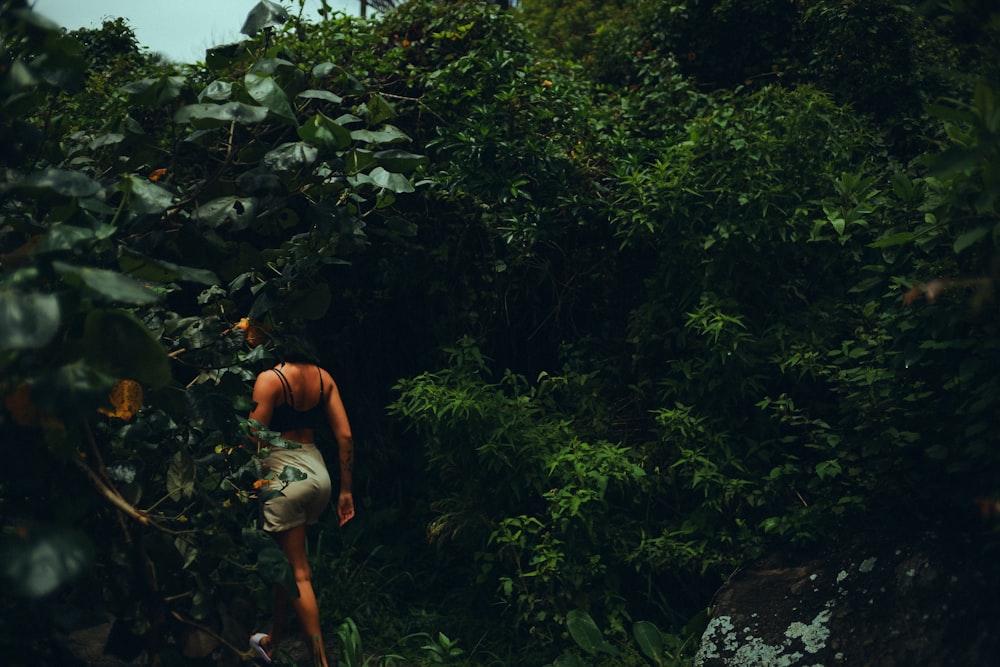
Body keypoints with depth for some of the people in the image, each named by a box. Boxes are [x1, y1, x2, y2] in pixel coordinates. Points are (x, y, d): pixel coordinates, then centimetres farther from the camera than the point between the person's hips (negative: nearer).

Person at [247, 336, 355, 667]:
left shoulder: (270, 379, -12)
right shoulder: (324, 377, 4)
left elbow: (254, 441, -15)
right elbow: (345, 435, 3)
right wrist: (345, 489, 9)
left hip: (284, 476, -6)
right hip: (318, 473, 6)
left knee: (298, 571, 2)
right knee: (287, 560, 22)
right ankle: (273, 639, 37)